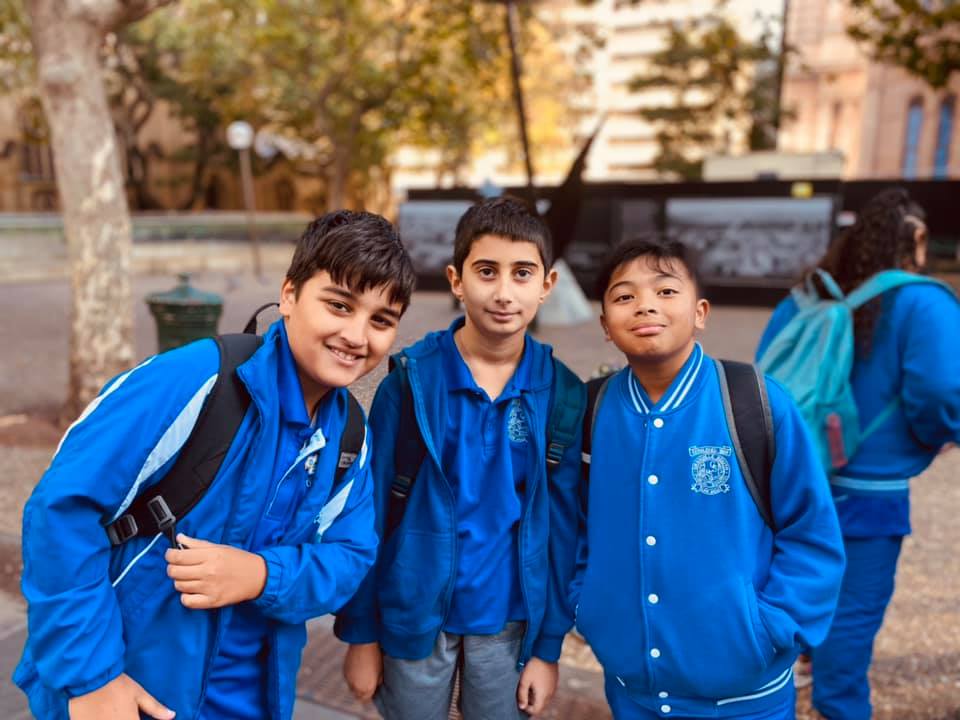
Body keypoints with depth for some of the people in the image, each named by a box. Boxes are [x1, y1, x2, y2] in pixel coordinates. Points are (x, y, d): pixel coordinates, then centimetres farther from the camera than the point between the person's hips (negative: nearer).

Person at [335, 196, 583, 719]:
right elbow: (370, 511, -8)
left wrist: (549, 645, -1)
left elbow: (563, 526, -3)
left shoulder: (563, 395, -8)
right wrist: (360, 634, -4)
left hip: (509, 625, 1)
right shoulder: (410, 380, -13)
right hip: (414, 616, -1)